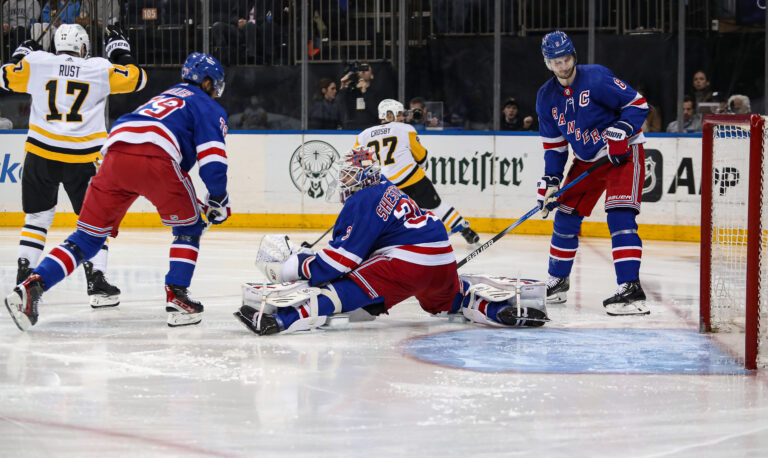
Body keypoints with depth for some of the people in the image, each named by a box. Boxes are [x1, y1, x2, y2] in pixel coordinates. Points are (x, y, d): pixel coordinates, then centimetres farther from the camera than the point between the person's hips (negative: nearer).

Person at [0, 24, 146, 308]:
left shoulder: (37, 62, 2)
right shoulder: (100, 69, 0)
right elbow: (136, 79, 10)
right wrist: (120, 50, 23)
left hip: (41, 153, 2)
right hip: (81, 157, -2)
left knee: (38, 216, 16)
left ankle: (23, 275, 7)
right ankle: (96, 281, -3)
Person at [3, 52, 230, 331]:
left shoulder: (162, 97, 41)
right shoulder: (208, 107, 19)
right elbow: (212, 159, 3)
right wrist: (217, 199, 13)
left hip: (115, 153, 6)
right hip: (155, 159, -6)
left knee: (88, 237, 9)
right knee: (189, 227, 16)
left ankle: (31, 287, -8)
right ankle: (176, 299, 4)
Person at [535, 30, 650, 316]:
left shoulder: (596, 78, -18)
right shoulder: (547, 97, 2)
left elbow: (637, 104, -16)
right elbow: (554, 146, 9)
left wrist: (620, 131, -30)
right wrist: (550, 181, 1)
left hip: (623, 153, -7)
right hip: (586, 160, 7)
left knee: (620, 215, -21)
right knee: (566, 216, 9)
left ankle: (630, 289, -26)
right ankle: (557, 283, 27)